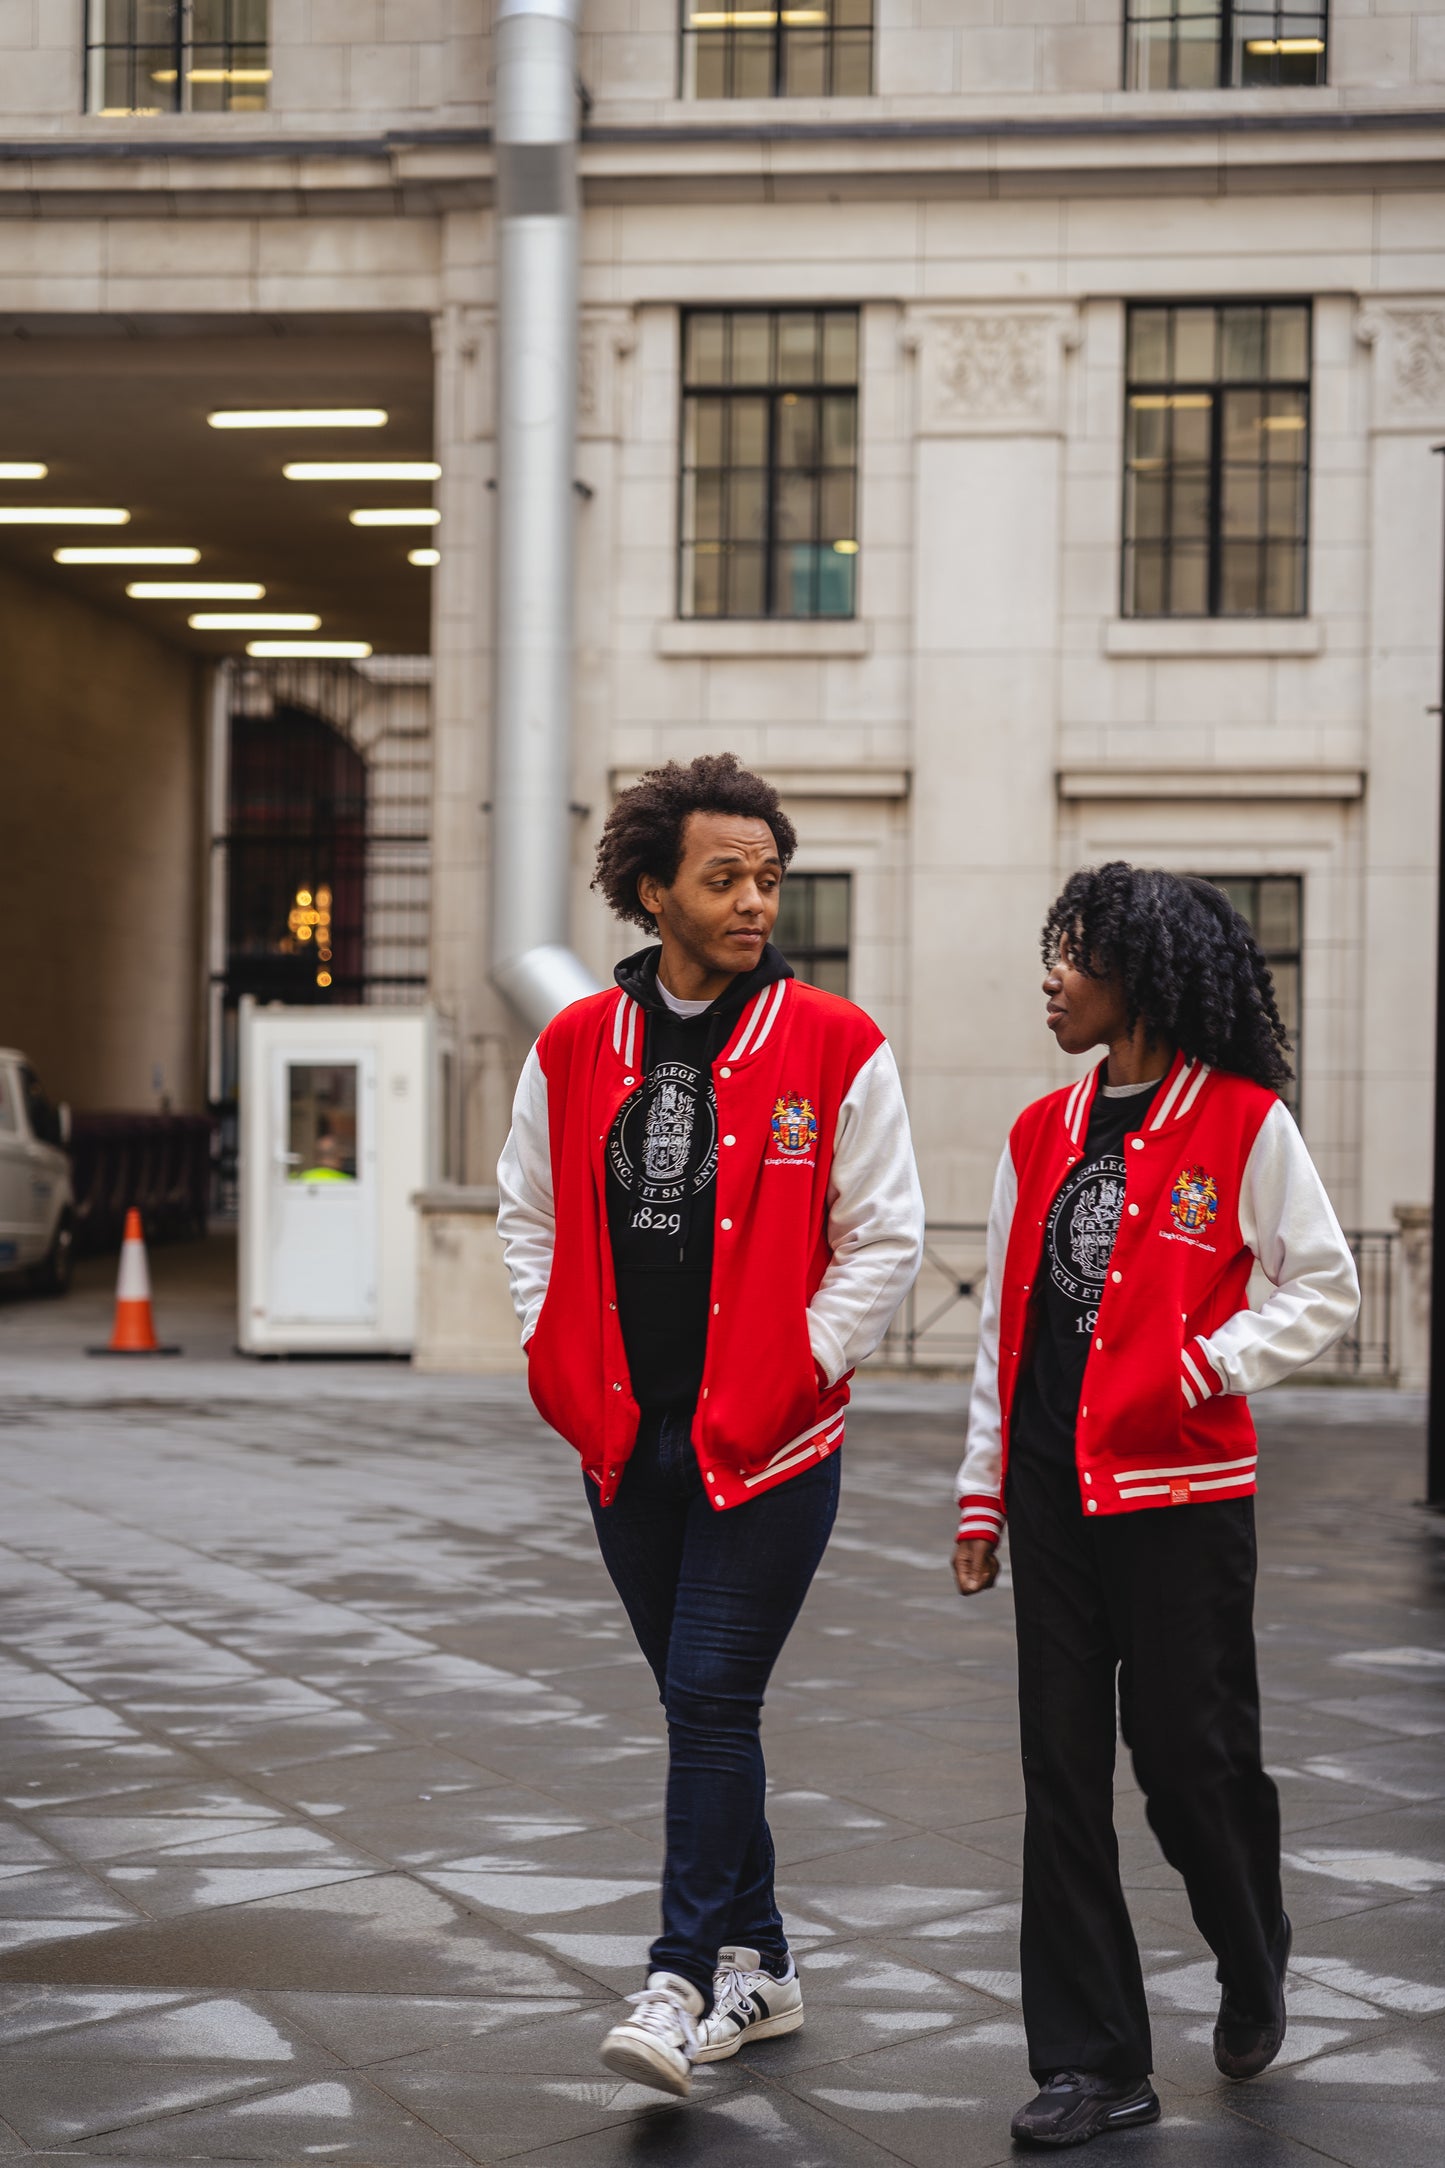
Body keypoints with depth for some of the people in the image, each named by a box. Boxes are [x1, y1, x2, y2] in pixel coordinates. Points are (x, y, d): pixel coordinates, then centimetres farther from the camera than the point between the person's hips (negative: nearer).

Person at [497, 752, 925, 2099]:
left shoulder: (834, 1046, -6)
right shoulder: (576, 1048, 4)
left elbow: (885, 1236, -3)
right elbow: (529, 1214, 15)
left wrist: (796, 1370, -9)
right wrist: (565, 1361, 4)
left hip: (767, 1440, -4)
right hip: (622, 1438, 4)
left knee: (710, 1702, -9)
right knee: (701, 1706, 13)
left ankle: (683, 1983, -2)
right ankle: (757, 1964, 25)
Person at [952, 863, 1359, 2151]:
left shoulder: (1243, 1122, -4)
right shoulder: (1043, 1134, 11)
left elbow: (1323, 1288, -1)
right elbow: (1005, 1321, 14)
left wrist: (1210, 1366, -15)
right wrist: (982, 1492, 12)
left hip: (1180, 1490, -5)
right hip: (1052, 1489, 5)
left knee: (1188, 1749, 0)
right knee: (1064, 1770, 4)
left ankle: (1254, 1964, 31)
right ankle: (1097, 2065, 11)